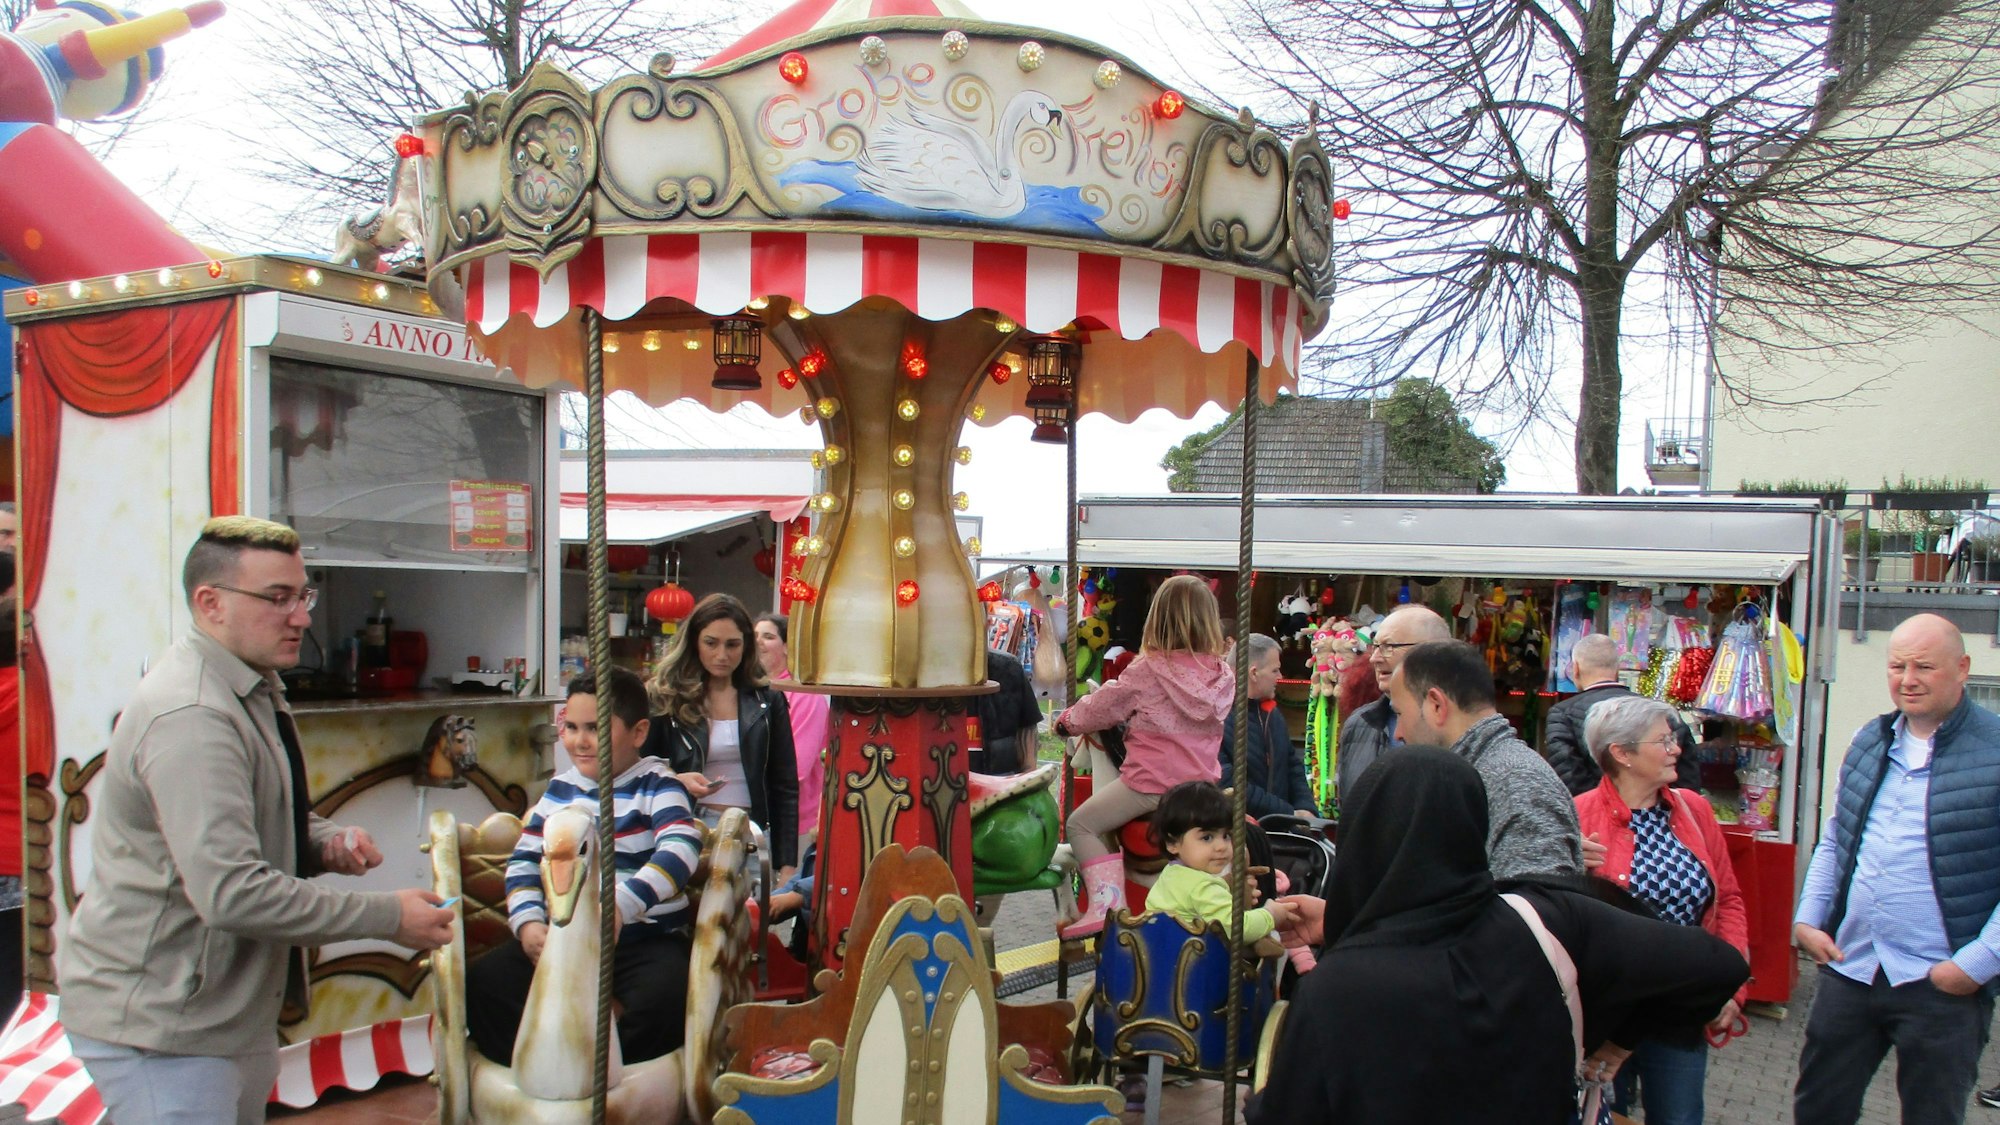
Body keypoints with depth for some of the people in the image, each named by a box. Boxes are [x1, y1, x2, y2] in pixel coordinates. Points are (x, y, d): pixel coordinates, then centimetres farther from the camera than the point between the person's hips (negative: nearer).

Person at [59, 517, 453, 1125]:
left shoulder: (254, 691, 9)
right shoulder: (191, 716, -25)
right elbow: (231, 892, -31)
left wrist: (328, 842, 0)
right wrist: (388, 915, -25)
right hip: (159, 1019, -10)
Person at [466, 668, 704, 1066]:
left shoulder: (658, 787, -4)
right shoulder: (560, 789, 13)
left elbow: (680, 849, -21)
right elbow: (524, 858, 12)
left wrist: (623, 905, -34)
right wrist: (527, 922, -6)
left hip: (645, 939, -4)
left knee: (669, 995, -32)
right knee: (483, 982, -14)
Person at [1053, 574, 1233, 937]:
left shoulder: (1147, 670, -12)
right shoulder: (1223, 675, 2)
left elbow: (1102, 709, -2)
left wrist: (1067, 720, 19)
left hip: (1151, 784, -6)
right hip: (1200, 784, 6)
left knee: (1082, 825, 4)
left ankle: (1108, 902, -9)